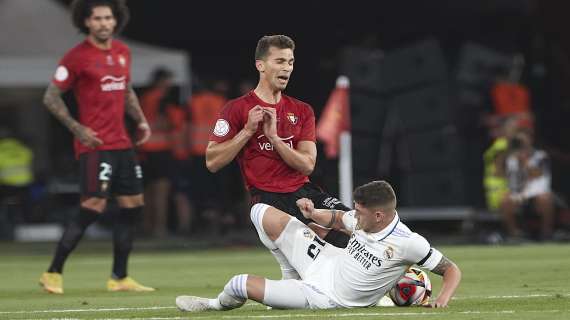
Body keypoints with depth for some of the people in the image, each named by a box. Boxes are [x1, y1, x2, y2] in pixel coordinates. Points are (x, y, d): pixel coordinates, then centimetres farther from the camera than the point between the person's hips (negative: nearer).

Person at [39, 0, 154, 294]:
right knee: (93, 207, -15)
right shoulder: (77, 57, -10)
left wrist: (140, 120, 13)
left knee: (133, 206, 7)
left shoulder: (122, 52, 12)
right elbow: (51, 97, -8)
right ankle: (53, 274, -7)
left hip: (121, 143, 8)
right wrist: (76, 128, -17)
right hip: (95, 145, -8)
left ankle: (119, 278, 16)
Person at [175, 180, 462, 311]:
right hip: (326, 264, 7)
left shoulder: (408, 244, -27)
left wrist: (443, 298, -35)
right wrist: (314, 213, -6)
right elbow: (336, 219, 14)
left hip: (326, 298, -7)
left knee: (240, 286, -11)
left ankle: (219, 304, 27)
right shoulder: (364, 218, -8)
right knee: (263, 213, 7)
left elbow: (451, 270, -18)